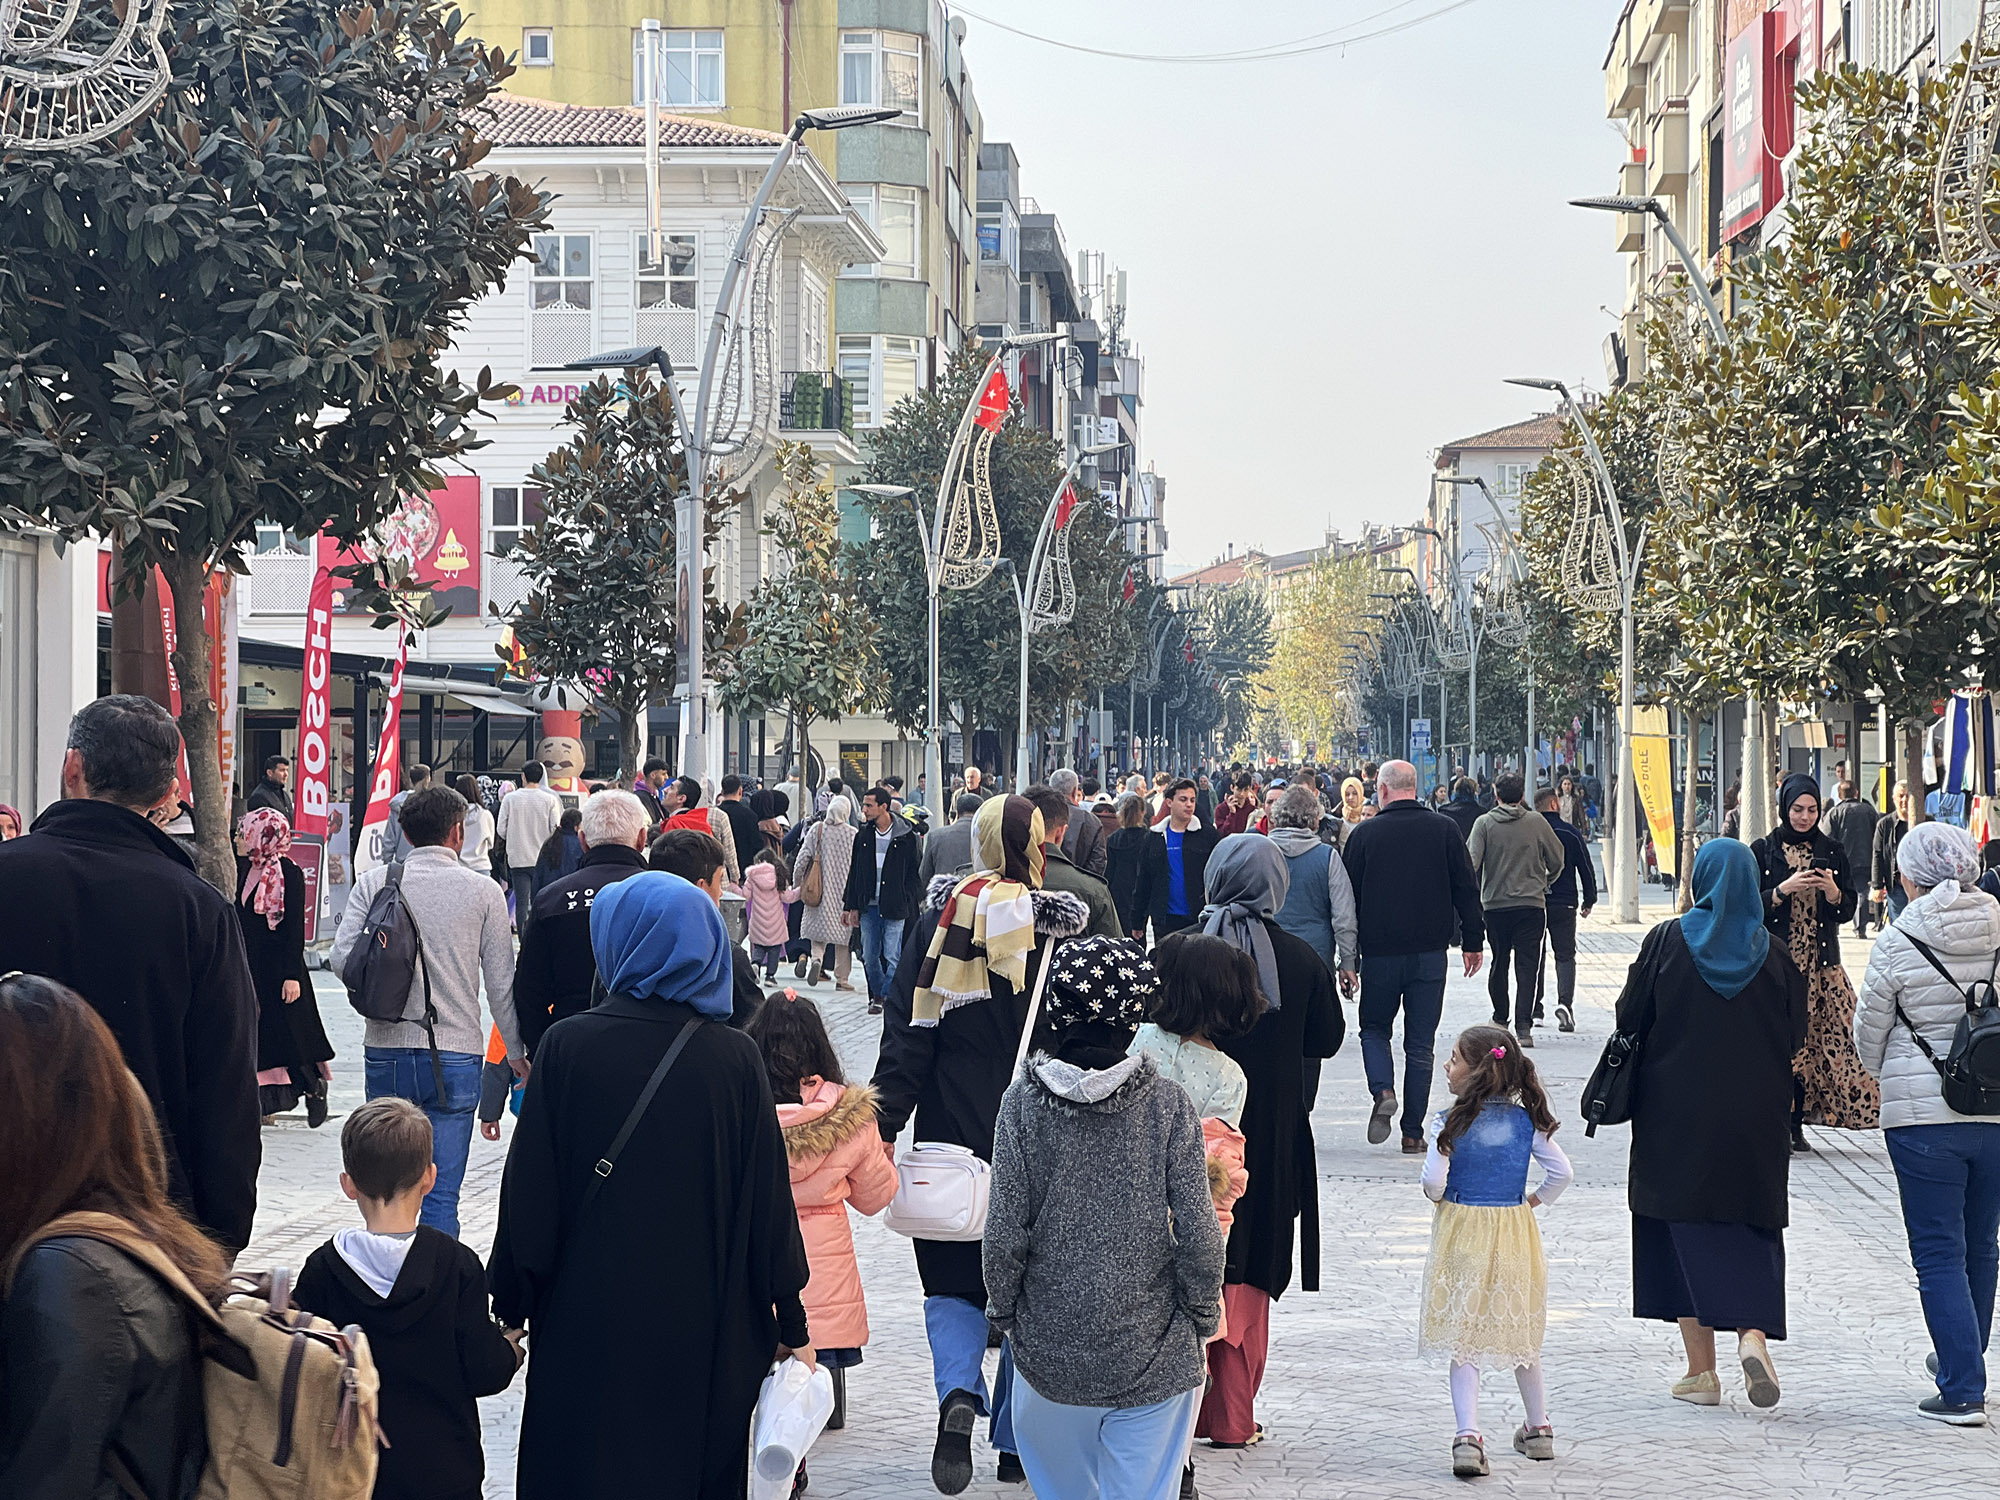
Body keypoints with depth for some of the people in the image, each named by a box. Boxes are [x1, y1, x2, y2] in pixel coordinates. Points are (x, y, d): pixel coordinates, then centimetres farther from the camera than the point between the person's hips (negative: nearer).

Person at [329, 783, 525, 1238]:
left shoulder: (375, 882, 1)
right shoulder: (483, 892, 0)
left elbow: (341, 958, -6)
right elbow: (501, 983, 2)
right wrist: (516, 1051, 14)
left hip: (386, 1051, 2)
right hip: (455, 1052, -2)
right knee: (441, 1194, 0)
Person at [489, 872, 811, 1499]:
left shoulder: (567, 1047, -9)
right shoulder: (735, 1059, -5)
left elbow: (529, 1190, -6)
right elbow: (769, 1194, -2)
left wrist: (510, 1306, 5)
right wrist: (791, 1321, 7)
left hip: (587, 1323, -1)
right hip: (704, 1326, 1)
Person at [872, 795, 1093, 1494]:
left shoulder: (939, 918, -3)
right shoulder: (1059, 926, -5)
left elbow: (906, 1033, -5)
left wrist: (885, 1122, -3)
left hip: (952, 1133, 0)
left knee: (951, 1280, 11)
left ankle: (959, 1391, -15)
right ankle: (1016, 1443, 16)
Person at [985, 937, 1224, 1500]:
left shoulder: (1023, 1101, -9)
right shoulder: (1168, 1106, -10)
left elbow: (1006, 1231, -8)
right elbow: (1197, 1233, -10)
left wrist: (1003, 1307, 8)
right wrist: (1202, 1316, 6)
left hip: (1050, 1345, 1)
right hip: (1151, 1348, 0)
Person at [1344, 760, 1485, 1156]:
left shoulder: (1365, 833, -4)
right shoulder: (1444, 829, -1)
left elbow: (1349, 896, 1)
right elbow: (1466, 888, 1)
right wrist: (1473, 941, 10)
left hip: (1379, 951, -1)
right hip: (1430, 952, 1)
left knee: (1374, 1027, 17)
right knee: (1420, 1043, 6)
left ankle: (1382, 1091, -10)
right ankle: (1413, 1132, 6)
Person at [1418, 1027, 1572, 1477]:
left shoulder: (1448, 1123, -12)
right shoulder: (1526, 1120, -2)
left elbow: (1433, 1181, -16)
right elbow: (1562, 1172, -3)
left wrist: (1438, 1197, 6)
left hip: (1461, 1232, -3)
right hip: (1514, 1233, 3)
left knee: (1463, 1339, -1)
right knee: (1521, 1335, 19)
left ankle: (1468, 1435, -16)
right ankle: (1538, 1428, 31)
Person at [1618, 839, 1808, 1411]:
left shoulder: (1666, 940, -7)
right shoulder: (1775, 953, -2)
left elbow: (1628, 1019, -3)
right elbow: (1796, 1036, 2)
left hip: (1675, 1112, -1)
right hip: (1755, 1119, 1)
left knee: (1686, 1233, 6)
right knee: (1751, 1228, 10)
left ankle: (1701, 1369, 6)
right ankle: (1753, 1333, -14)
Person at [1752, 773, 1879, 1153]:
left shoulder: (1832, 852, 11)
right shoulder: (1763, 851, 4)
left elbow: (1849, 909, 9)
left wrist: (1832, 891, -11)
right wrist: (1785, 889, -15)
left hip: (1821, 964, 2)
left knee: (1811, 1038, -5)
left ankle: (1796, 1124, 2)